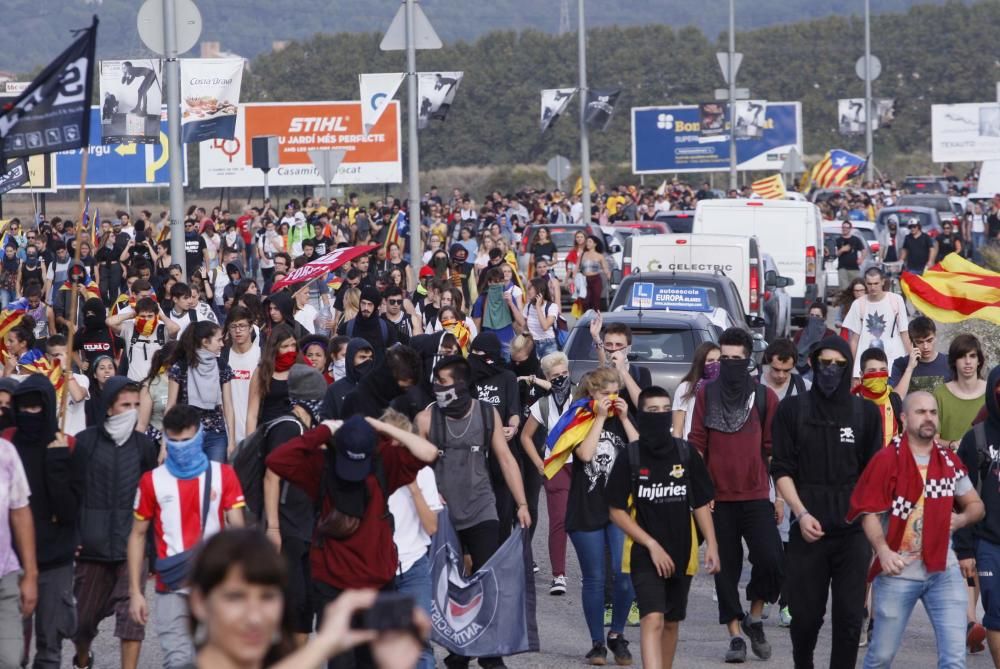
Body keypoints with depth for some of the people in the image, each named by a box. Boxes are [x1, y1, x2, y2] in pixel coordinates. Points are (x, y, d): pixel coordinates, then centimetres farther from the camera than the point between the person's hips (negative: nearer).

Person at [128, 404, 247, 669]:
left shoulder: (223, 475, 5)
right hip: (172, 588, 0)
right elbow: (138, 535, 10)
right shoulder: (152, 481, 5)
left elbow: (236, 525, 1)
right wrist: (136, 592, 5)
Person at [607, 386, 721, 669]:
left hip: (681, 554, 4)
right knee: (652, 619, -17)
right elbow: (617, 511, -4)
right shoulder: (629, 459, -6)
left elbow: (701, 504, 9)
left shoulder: (686, 454, 2)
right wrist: (652, 545, -10)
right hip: (644, 554, -4)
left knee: (671, 622, 14)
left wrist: (711, 545, 0)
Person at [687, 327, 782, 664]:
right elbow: (697, 444, 6)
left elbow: (773, 448, 5)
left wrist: (780, 495, 4)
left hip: (756, 497, -1)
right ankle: (736, 635, 10)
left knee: (770, 560, -12)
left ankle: (755, 616, 12)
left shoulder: (764, 397, 3)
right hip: (718, 498, 1)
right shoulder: (706, 394, 5)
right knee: (726, 567, 3)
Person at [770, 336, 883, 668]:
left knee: (850, 617, -3)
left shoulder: (866, 412, 7)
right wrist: (801, 513, -10)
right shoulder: (792, 409, 4)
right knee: (806, 615, 5)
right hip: (809, 530, -1)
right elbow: (782, 469, 2)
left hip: (853, 531, 1)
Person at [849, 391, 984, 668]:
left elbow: (976, 505, 17)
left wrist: (962, 518, -6)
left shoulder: (950, 461, 8)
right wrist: (883, 551, -25)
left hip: (944, 570, 3)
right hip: (897, 571, -3)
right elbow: (869, 512, -9)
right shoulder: (886, 460, -6)